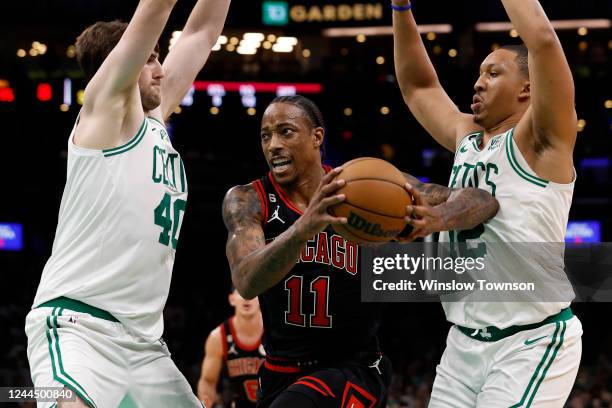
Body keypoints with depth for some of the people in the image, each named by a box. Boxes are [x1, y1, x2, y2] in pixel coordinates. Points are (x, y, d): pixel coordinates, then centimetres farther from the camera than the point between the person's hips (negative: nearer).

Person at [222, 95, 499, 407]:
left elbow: (484, 202, -11)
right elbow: (246, 282, -27)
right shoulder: (246, 200, -7)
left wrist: (436, 217, -35)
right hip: (280, 375, 4)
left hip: (353, 368, -3)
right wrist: (304, 227, -46)